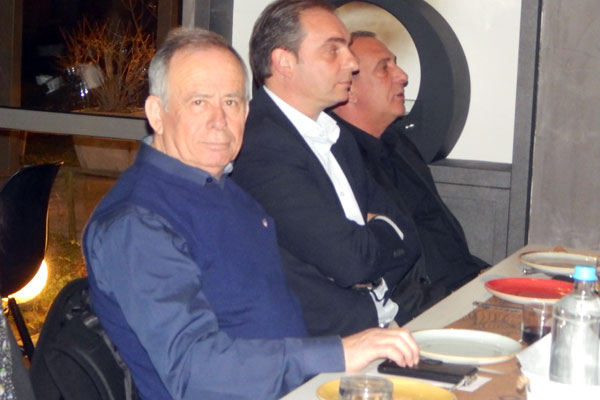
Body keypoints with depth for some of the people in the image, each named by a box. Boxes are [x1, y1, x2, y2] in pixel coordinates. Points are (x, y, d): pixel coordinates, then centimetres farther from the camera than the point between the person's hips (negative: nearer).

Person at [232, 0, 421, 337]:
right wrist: (386, 232, 2)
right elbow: (350, 259, -19)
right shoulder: (262, 146, -15)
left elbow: (407, 239, 13)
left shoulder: (335, 136, 16)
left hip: (384, 316, 9)